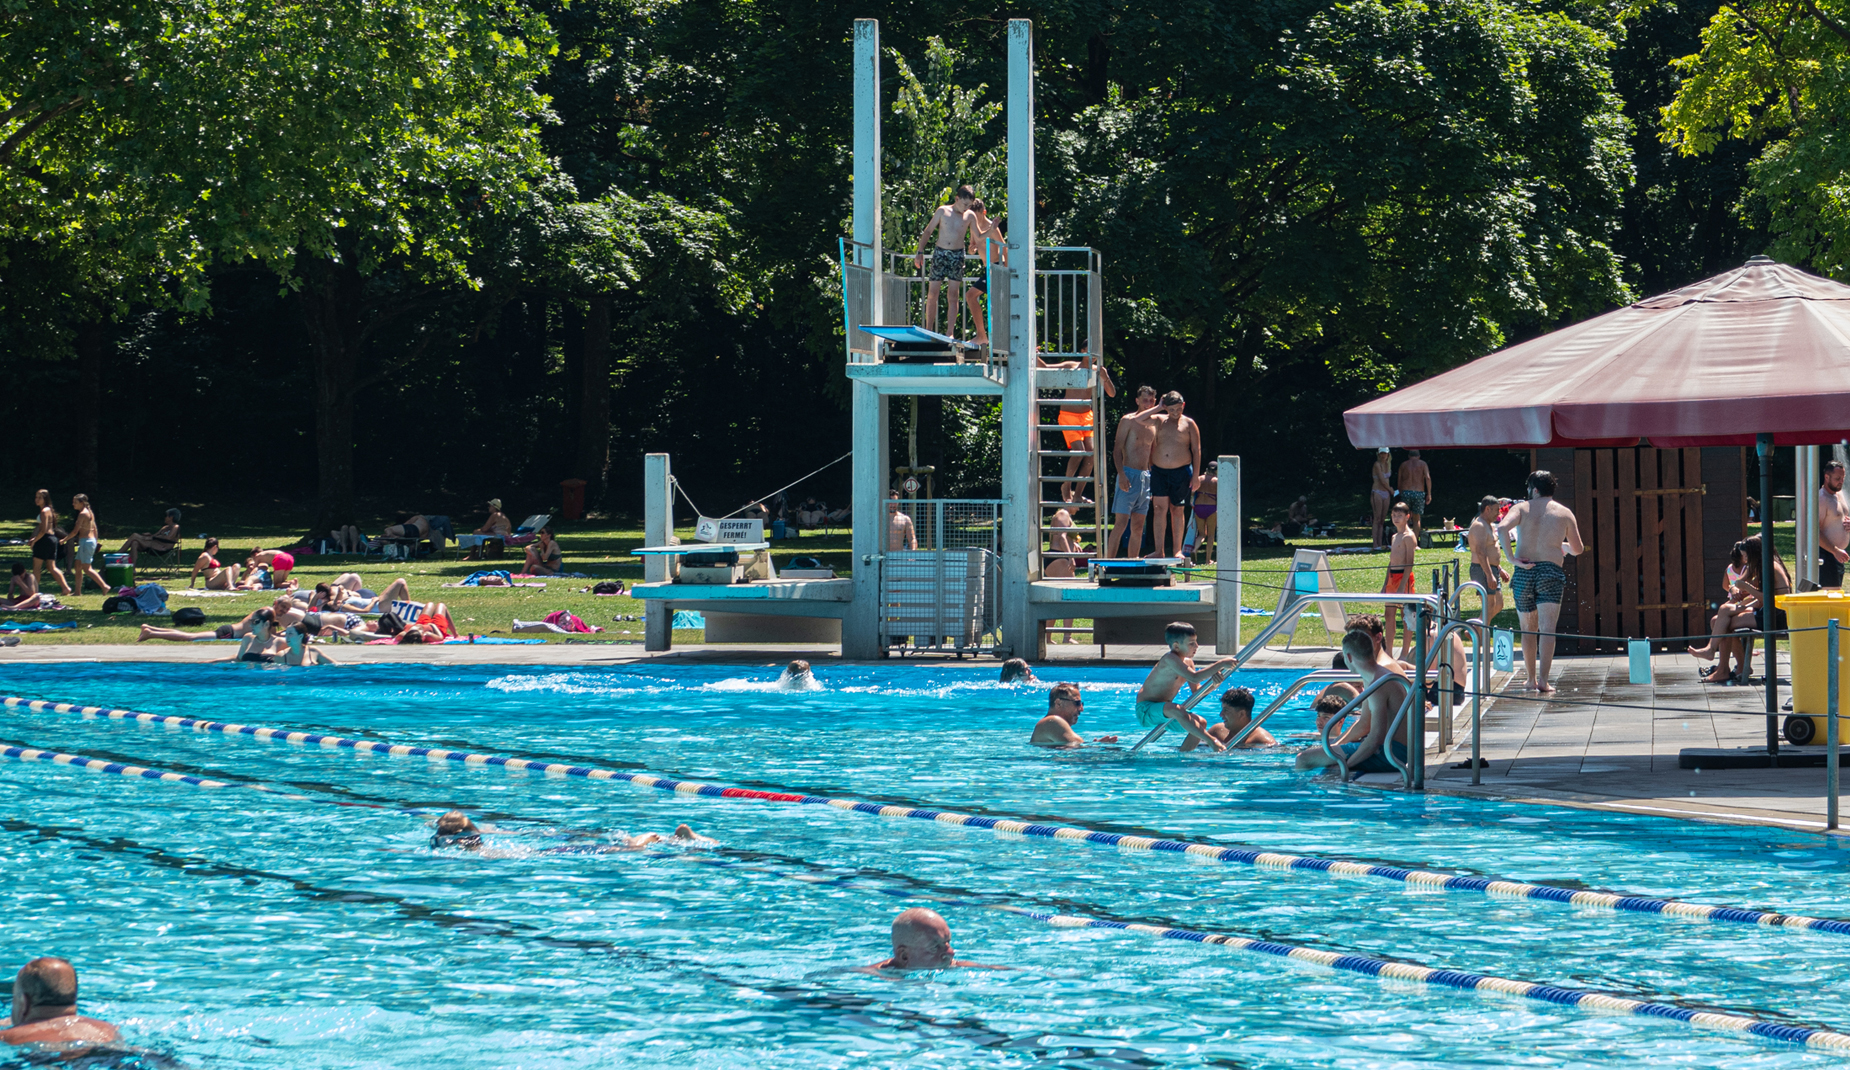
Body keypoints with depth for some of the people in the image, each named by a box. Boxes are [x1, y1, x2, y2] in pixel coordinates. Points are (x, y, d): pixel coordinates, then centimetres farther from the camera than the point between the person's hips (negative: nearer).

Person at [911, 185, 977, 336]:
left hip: (957, 256, 0)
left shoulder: (970, 216, 4)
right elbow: (928, 231, 7)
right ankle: (928, 330, 6)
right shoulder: (943, 211, 4)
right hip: (939, 254, 0)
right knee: (932, 294, -1)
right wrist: (920, 252, 1)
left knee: (954, 295, -4)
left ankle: (950, 332, -2)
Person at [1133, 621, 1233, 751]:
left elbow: (1196, 691, 7)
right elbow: (1194, 677, -34)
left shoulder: (1187, 662, 6)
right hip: (1145, 711, -10)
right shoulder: (1170, 659, -22)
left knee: (1200, 722, 2)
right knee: (1177, 710, -36)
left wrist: (1212, 683, -13)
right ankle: (1210, 740, -42)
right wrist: (1220, 664, -34)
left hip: (1163, 712, 10)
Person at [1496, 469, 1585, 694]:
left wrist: (1511, 558, -10)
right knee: (1547, 628, -7)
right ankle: (1543, 680, -20)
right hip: (1551, 572, -1)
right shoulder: (1564, 513, 7)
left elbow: (1502, 529, -15)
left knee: (1528, 629, 15)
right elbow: (1577, 549, 13)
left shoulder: (1522, 508, 5)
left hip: (1523, 573, 1)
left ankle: (1531, 679, 21)